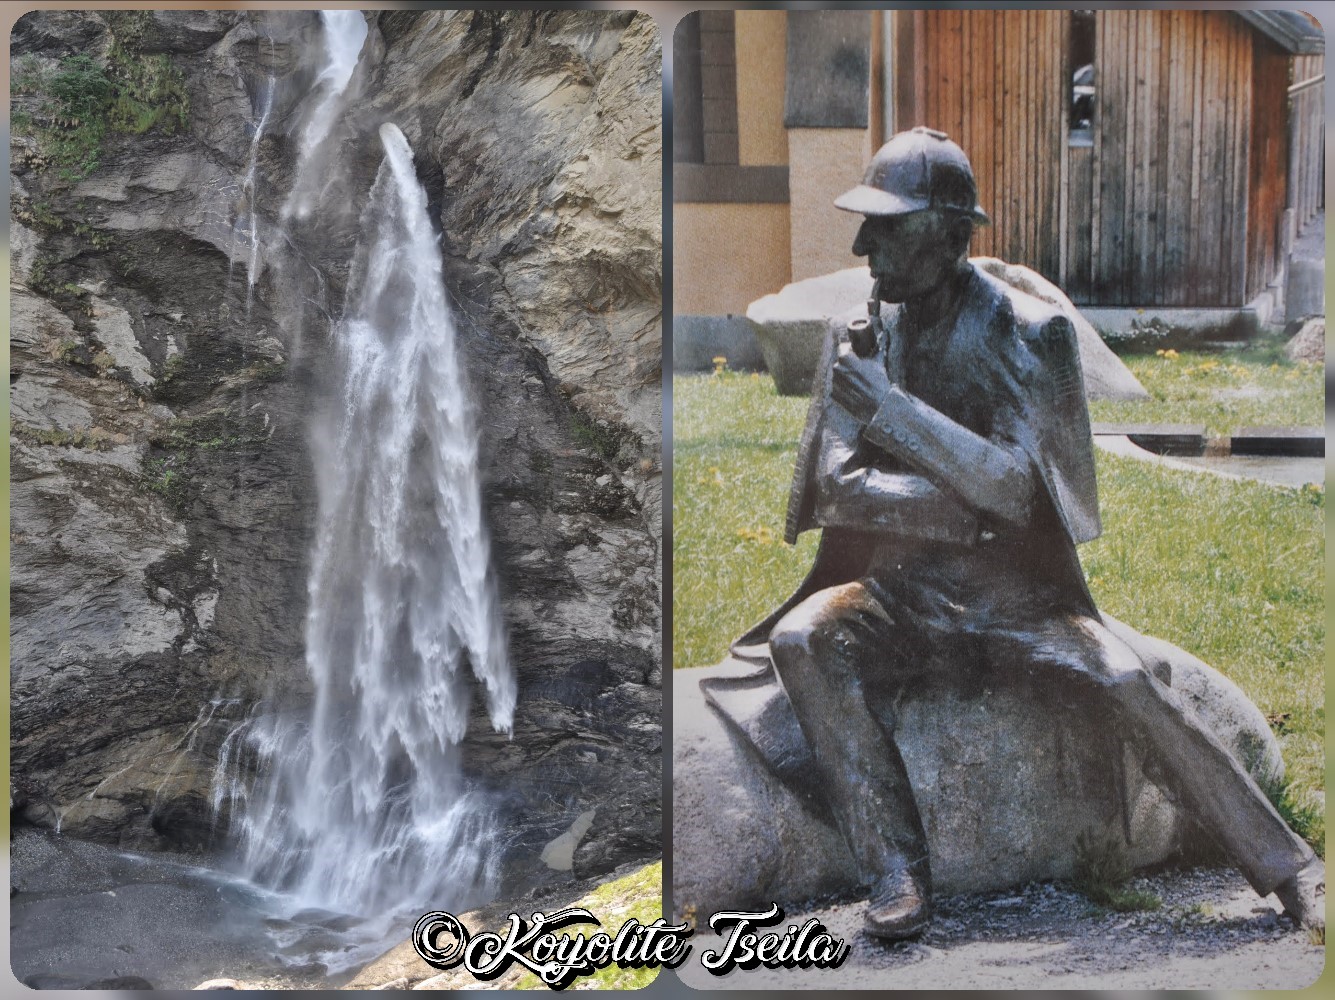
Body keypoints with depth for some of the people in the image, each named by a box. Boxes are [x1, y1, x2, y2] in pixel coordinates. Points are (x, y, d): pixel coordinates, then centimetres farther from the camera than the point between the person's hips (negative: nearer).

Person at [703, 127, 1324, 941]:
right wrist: (960, 508, -17)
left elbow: (1012, 486, -18)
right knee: (803, 640, -28)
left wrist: (890, 407, -24)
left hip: (1018, 597, -2)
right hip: (899, 596, 2)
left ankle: (1291, 870, -13)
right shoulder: (864, 332, 4)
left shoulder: (1027, 332, -6)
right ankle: (895, 869, -27)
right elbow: (838, 486, -4)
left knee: (1131, 682, -26)